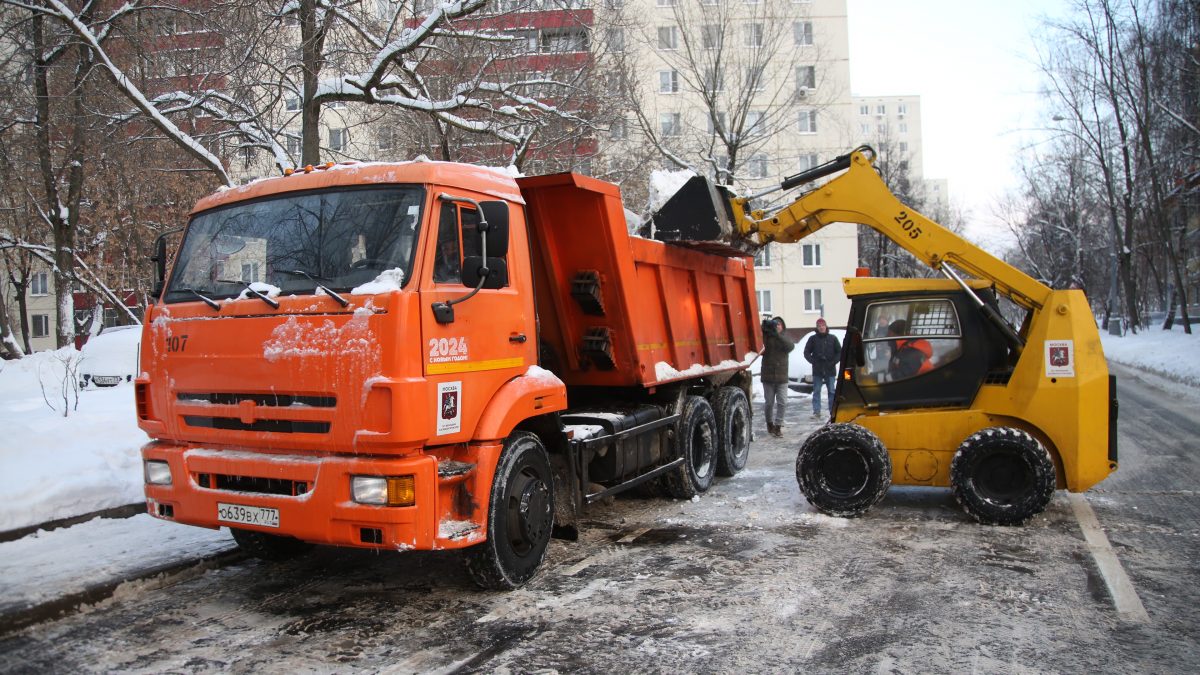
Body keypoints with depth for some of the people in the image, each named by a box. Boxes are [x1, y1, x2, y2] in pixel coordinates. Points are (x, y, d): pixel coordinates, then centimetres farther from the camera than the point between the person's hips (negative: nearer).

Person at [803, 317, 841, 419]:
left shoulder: (833, 338, 5)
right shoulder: (813, 339, 3)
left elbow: (839, 352, 7)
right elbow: (806, 352, 6)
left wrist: (833, 362, -5)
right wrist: (813, 361, -7)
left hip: (830, 370, 0)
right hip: (817, 370, 0)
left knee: (831, 391, 4)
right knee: (816, 391, 1)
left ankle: (833, 411, 9)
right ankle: (816, 411, 4)